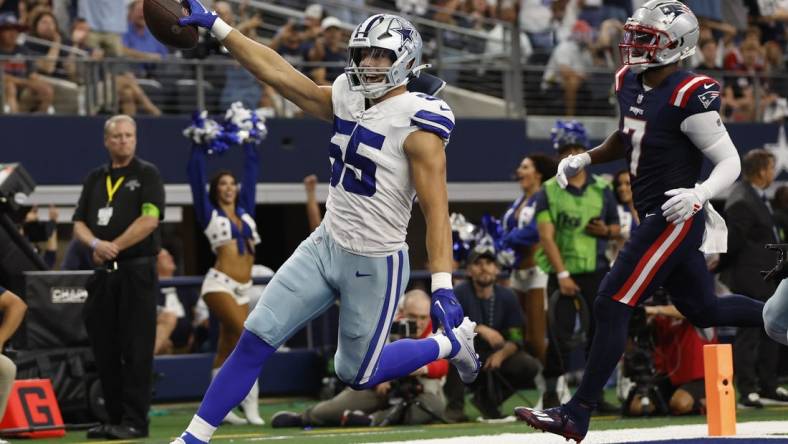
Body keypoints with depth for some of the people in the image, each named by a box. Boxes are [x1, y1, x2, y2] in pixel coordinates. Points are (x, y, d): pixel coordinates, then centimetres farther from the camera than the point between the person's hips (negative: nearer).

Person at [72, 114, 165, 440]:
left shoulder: (147, 174, 1)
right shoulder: (95, 179, 17)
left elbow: (149, 220, -10)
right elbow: (79, 224, 13)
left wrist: (112, 248, -9)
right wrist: (96, 244, -9)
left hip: (137, 270, -6)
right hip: (103, 273, 6)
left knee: (135, 349, -7)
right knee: (105, 348, 6)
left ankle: (135, 421, -6)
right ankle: (115, 418, 13)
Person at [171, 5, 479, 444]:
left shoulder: (416, 125, -18)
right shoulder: (347, 99, 3)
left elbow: (437, 211, -22)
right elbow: (278, 73, 4)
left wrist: (443, 288, -30)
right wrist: (216, 26, 0)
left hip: (374, 265, -6)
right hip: (324, 247, 6)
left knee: (357, 373, 9)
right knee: (255, 340, -1)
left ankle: (452, 343, 30)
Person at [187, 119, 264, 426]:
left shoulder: (245, 211, 16)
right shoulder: (210, 214, 3)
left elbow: (252, 172, 20)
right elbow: (196, 176, -1)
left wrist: (249, 145, 21)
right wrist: (198, 146, 2)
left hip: (243, 289, 6)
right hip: (219, 284, -6)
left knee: (228, 349, 5)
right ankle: (250, 402, -21)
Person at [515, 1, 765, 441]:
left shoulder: (690, 97, -20)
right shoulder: (630, 83, 6)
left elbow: (731, 162, -17)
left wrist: (699, 193, -35)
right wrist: (584, 159, 12)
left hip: (675, 219, -9)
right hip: (655, 218, 9)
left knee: (611, 306, -10)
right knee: (703, 310, 20)